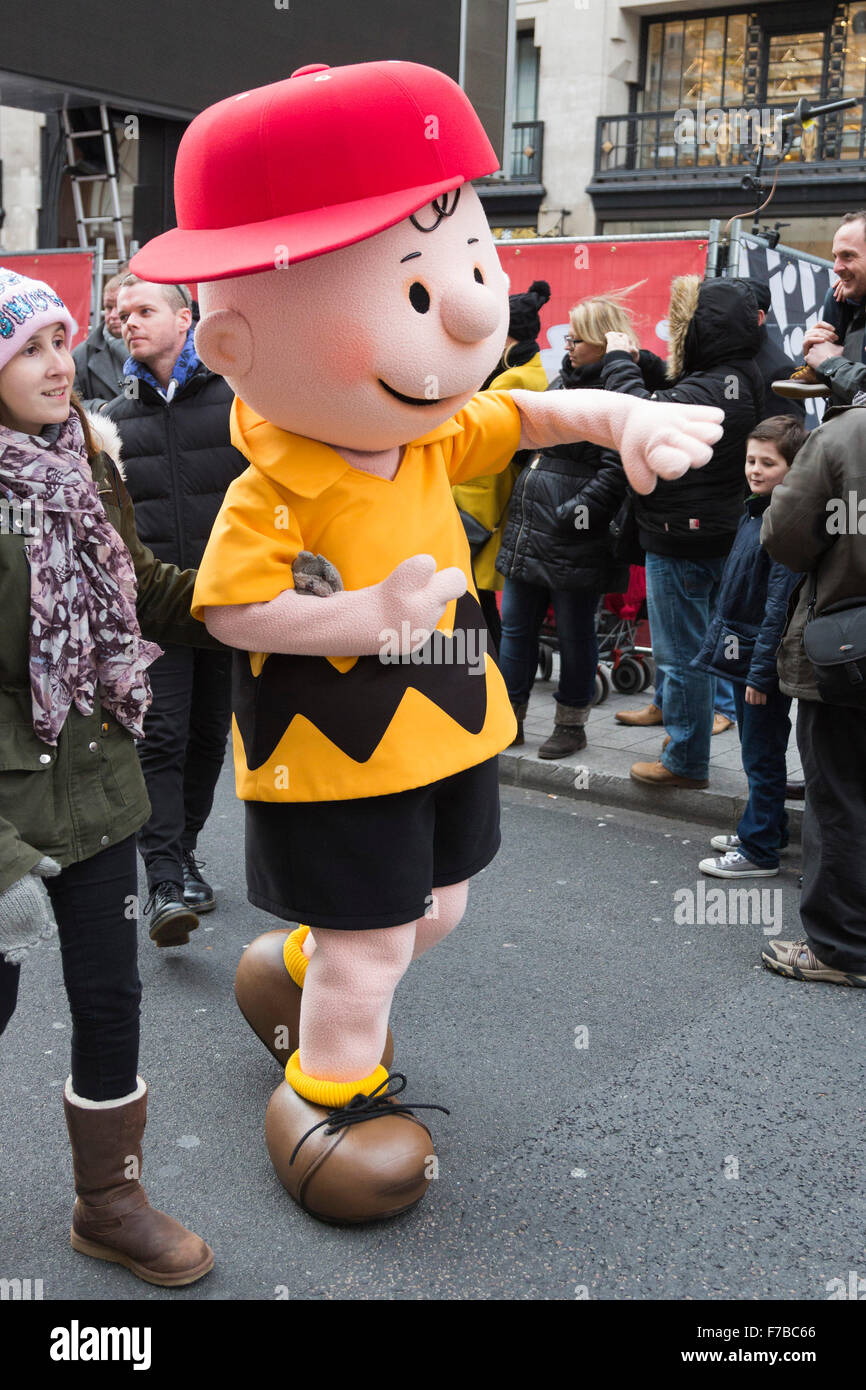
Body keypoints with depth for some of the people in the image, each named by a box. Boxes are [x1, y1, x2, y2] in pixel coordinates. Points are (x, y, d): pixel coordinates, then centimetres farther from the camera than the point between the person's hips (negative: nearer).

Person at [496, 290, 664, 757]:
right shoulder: (562, 382, 15)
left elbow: (618, 469, -22)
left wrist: (578, 513, -23)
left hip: (575, 543, -9)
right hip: (527, 529, 9)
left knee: (574, 633, 6)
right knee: (515, 625, 13)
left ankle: (571, 725, 20)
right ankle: (509, 718, 24)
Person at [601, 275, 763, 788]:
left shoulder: (714, 388, -22)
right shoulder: (739, 381, 10)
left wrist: (619, 360, -16)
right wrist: (639, 363, 8)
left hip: (681, 541, -10)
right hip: (717, 535, 10)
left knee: (683, 655, 1)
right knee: (703, 647, 20)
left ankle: (686, 761, 12)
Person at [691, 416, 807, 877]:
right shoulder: (755, 511, 10)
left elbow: (781, 604, -22)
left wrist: (761, 670, -22)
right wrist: (720, 638, 20)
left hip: (765, 657, -9)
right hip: (740, 651, 9)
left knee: (762, 755, 1)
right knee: (758, 752, 20)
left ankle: (759, 851, 11)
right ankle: (767, 829, 34)